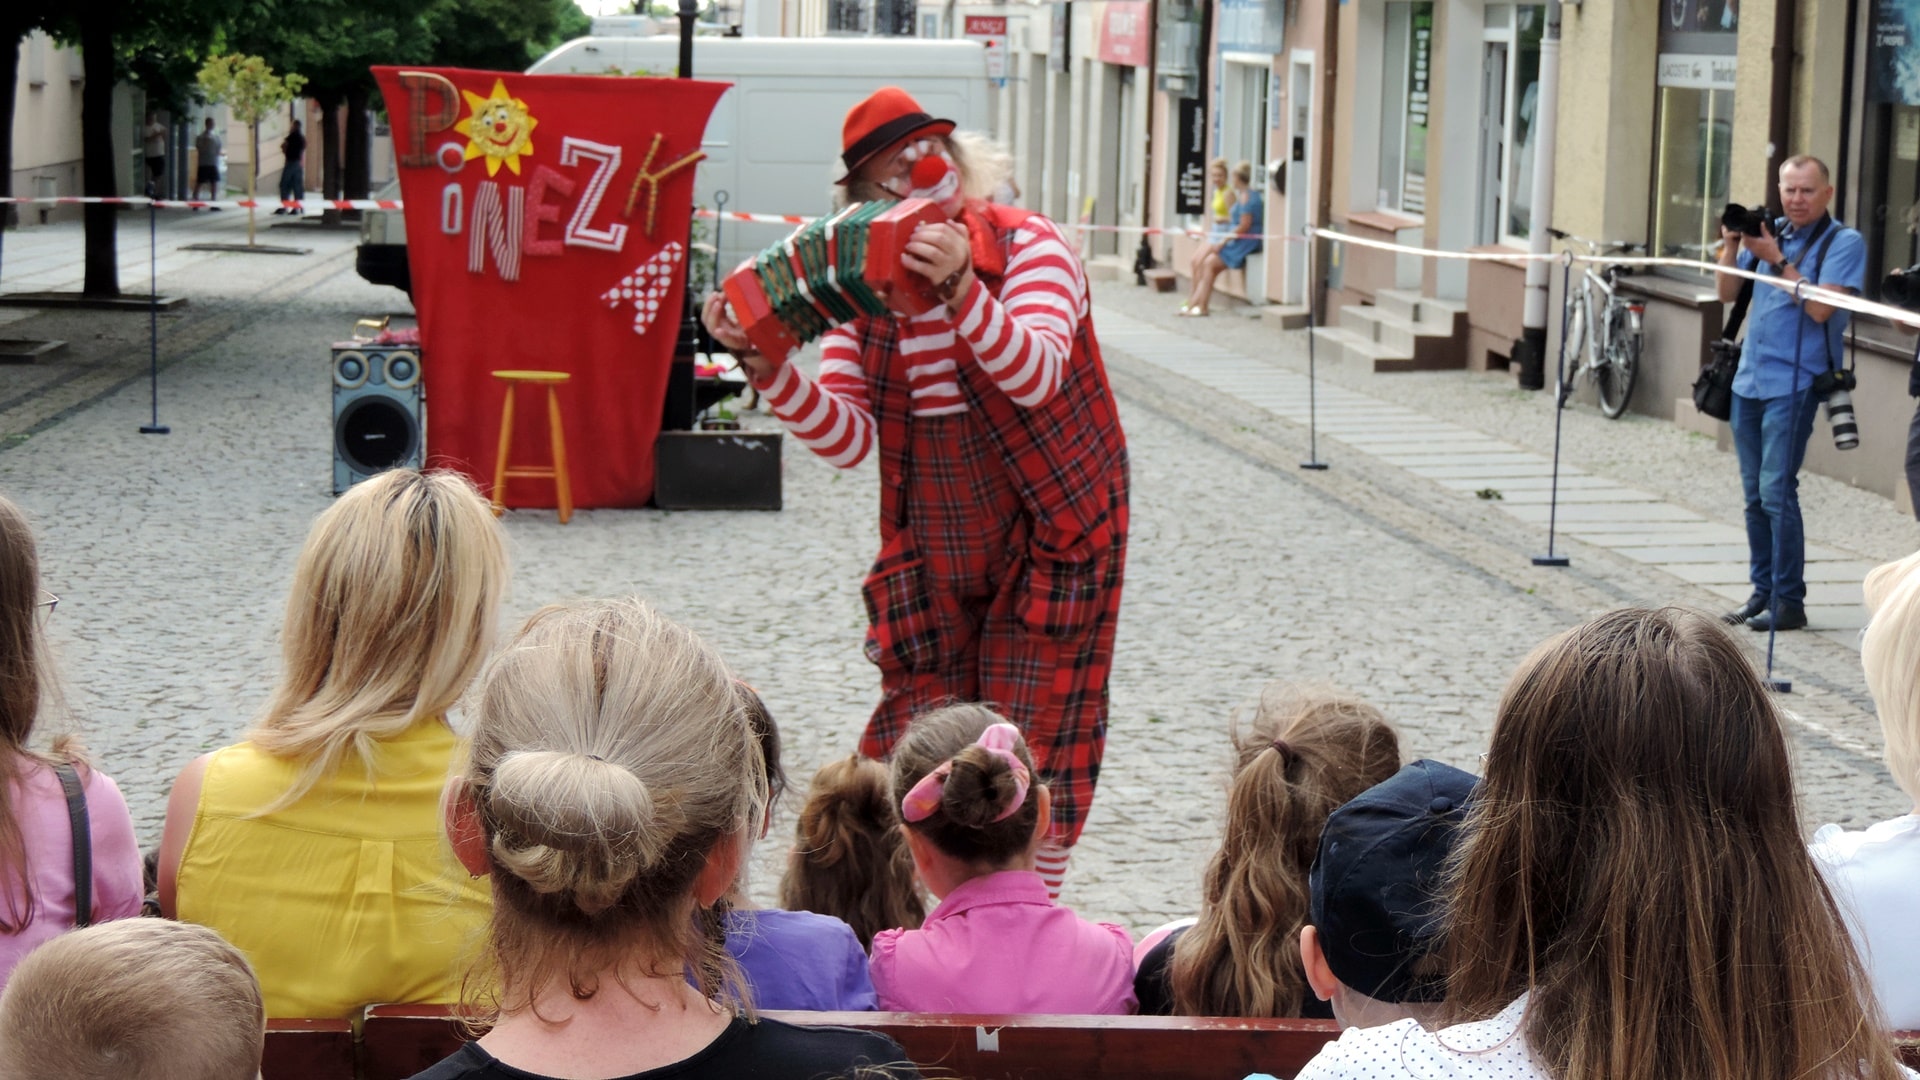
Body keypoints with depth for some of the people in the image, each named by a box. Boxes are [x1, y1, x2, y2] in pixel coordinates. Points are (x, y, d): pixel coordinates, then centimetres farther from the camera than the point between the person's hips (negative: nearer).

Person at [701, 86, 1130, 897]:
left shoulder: (1026, 244, -10)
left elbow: (1036, 375, -28)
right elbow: (846, 438, -7)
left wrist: (961, 288, -43)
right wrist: (767, 366, -23)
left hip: (1051, 540, -4)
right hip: (933, 557, 4)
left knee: (1035, 746, -2)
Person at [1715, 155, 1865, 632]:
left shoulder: (1843, 243, -6)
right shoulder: (1769, 231, 11)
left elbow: (1820, 308, -17)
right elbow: (1728, 293, 13)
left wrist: (1776, 259, -17)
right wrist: (1731, 244, -2)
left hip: (1794, 382, -6)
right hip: (1750, 378, 7)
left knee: (1776, 491, -11)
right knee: (1755, 494, 10)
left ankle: (1789, 602, -5)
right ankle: (1762, 592, 18)